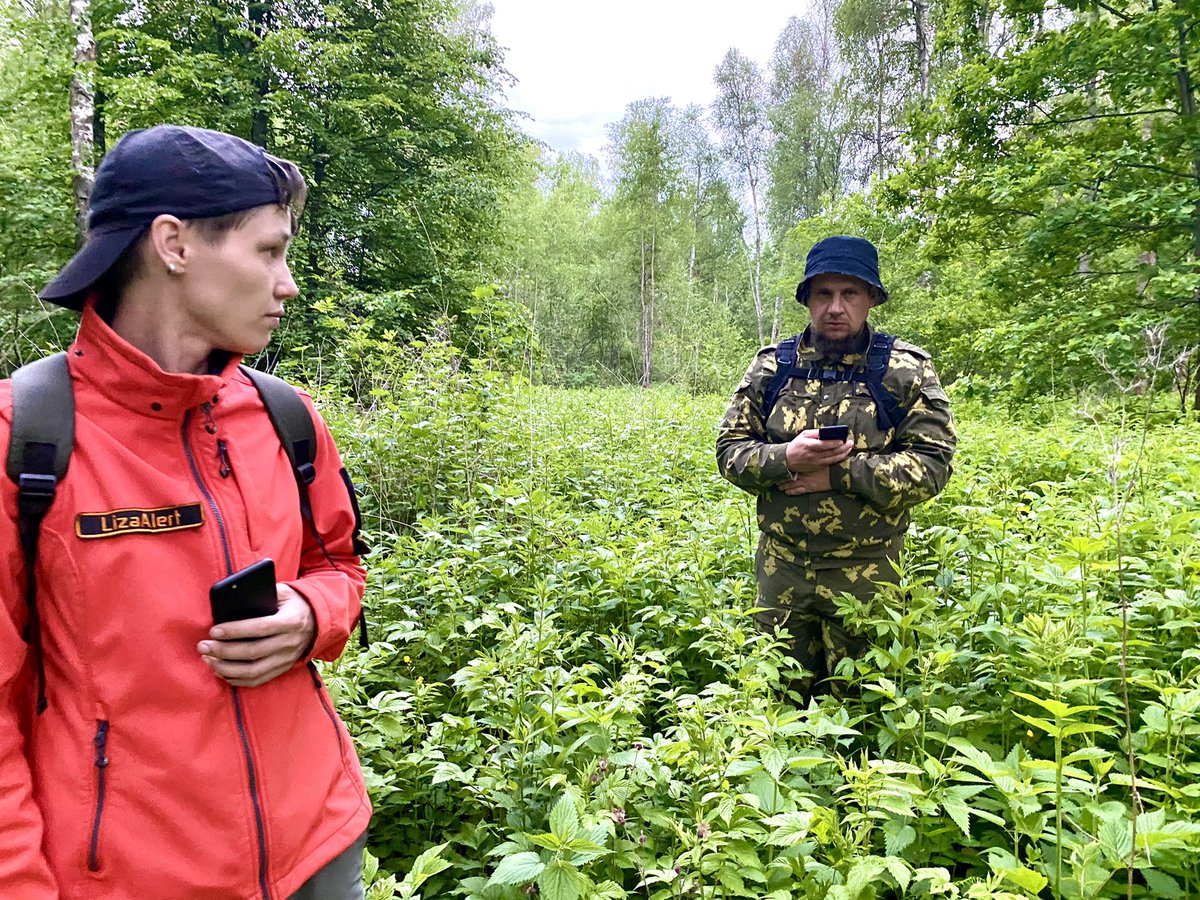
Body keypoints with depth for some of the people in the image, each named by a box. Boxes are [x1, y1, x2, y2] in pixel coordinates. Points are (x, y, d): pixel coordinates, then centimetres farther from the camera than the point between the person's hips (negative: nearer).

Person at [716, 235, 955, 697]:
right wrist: (786, 459, -18)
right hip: (781, 569, 2)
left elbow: (930, 465, -10)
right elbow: (730, 450, 2)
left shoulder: (907, 372, -4)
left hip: (866, 573, -2)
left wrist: (838, 473, -19)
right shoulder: (772, 366, 3)